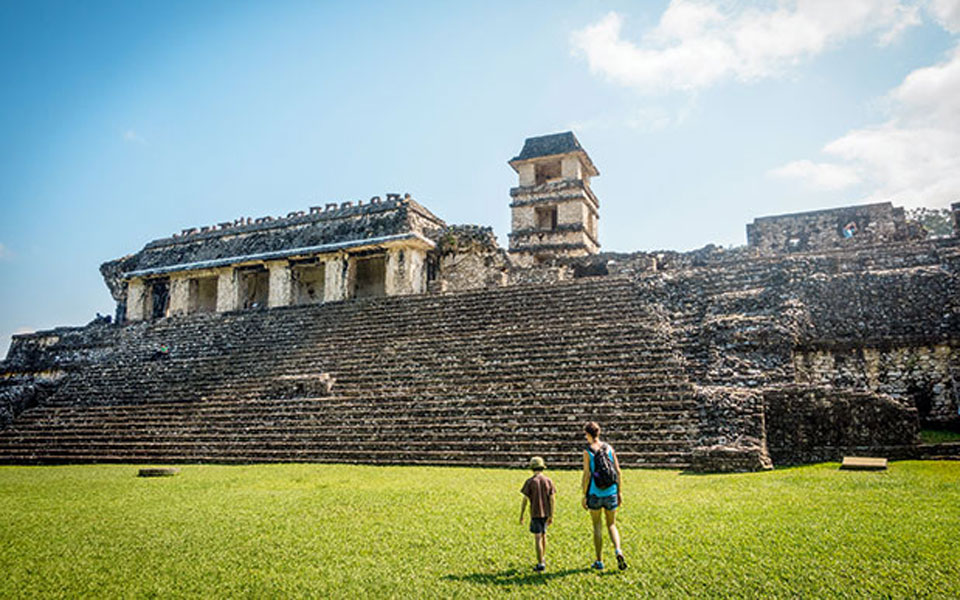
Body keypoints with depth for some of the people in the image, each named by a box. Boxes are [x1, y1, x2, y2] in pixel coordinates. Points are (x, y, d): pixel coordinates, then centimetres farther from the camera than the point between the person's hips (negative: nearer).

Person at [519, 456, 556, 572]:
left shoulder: (530, 482, -10)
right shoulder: (548, 481, 0)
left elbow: (525, 500, -9)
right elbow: (552, 499, -1)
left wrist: (521, 516, -1)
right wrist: (551, 516, 5)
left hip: (535, 514, -5)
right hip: (546, 513, 5)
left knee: (538, 538, -2)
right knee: (543, 535, 20)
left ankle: (540, 564, -4)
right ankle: (542, 559, 32)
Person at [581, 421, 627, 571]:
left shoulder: (587, 452, -8)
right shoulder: (609, 448, 3)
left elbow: (587, 475, -12)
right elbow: (618, 472, 3)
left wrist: (584, 495, -5)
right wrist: (620, 492, 10)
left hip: (595, 494, -3)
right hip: (611, 493, 3)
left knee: (597, 527, 9)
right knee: (611, 525, 14)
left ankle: (599, 561, 15)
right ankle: (618, 551, -10)